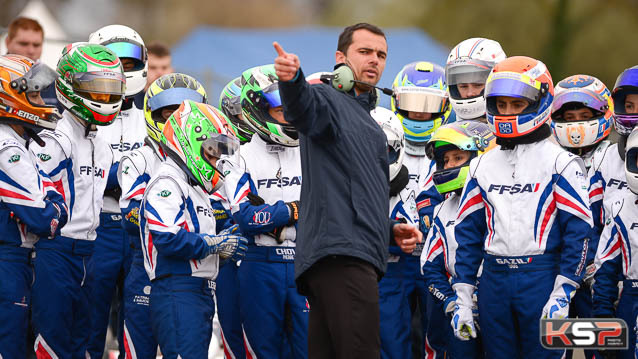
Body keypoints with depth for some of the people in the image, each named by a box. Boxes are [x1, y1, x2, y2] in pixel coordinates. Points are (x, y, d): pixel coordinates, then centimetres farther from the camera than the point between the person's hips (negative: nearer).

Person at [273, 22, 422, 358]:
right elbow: (303, 108, -28)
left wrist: (390, 229, 22)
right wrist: (291, 81, -50)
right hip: (341, 253, -10)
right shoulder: (329, 100, -1)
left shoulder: (367, 121, 29)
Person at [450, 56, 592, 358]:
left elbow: (578, 231, -6)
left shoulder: (559, 162, 0)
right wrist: (462, 299, 8)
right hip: (494, 281, 5)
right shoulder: (482, 166, 14)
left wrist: (563, 294, -13)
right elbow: (467, 233, 14)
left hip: (542, 277, -5)